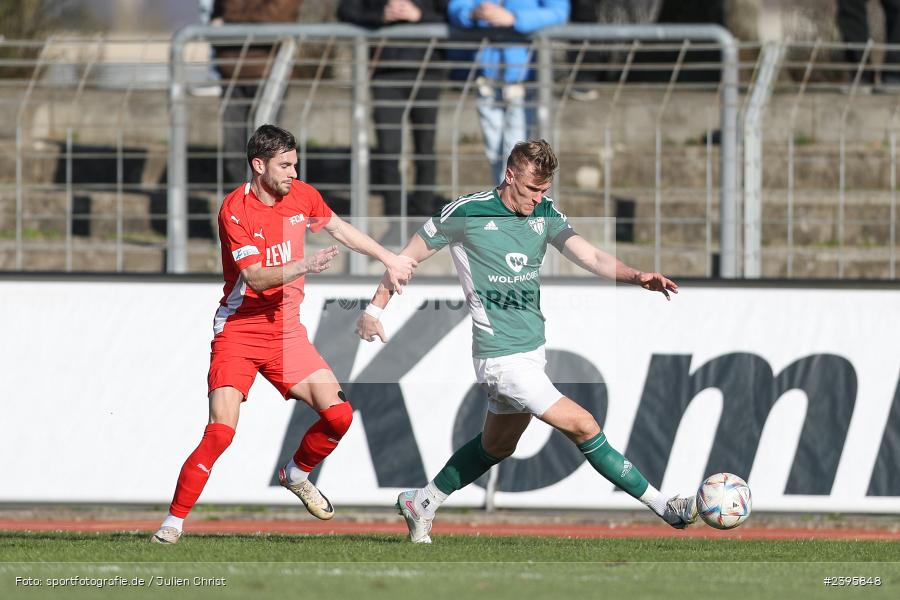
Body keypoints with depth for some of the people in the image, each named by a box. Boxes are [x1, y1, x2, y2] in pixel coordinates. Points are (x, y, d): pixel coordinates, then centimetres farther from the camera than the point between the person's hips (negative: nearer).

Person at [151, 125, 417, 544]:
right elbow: (256, 278, -23)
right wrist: (303, 266, -37)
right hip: (239, 331, -5)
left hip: (286, 330, 5)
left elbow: (340, 229, 21)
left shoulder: (301, 196, 1)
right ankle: (174, 522, -9)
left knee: (339, 414, -6)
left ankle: (296, 474, 23)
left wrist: (389, 259, 22)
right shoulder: (235, 210, -16)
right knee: (220, 431, -18)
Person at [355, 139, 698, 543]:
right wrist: (375, 308, -1)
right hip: (502, 357, -8)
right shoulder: (466, 213, -12)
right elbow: (409, 257, -1)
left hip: (532, 351, 8)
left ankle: (421, 503, 36)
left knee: (497, 446, 20)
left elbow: (591, 257, -6)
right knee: (583, 427, -11)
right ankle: (662, 507, -6)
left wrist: (637, 277, -24)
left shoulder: (544, 215, 4)